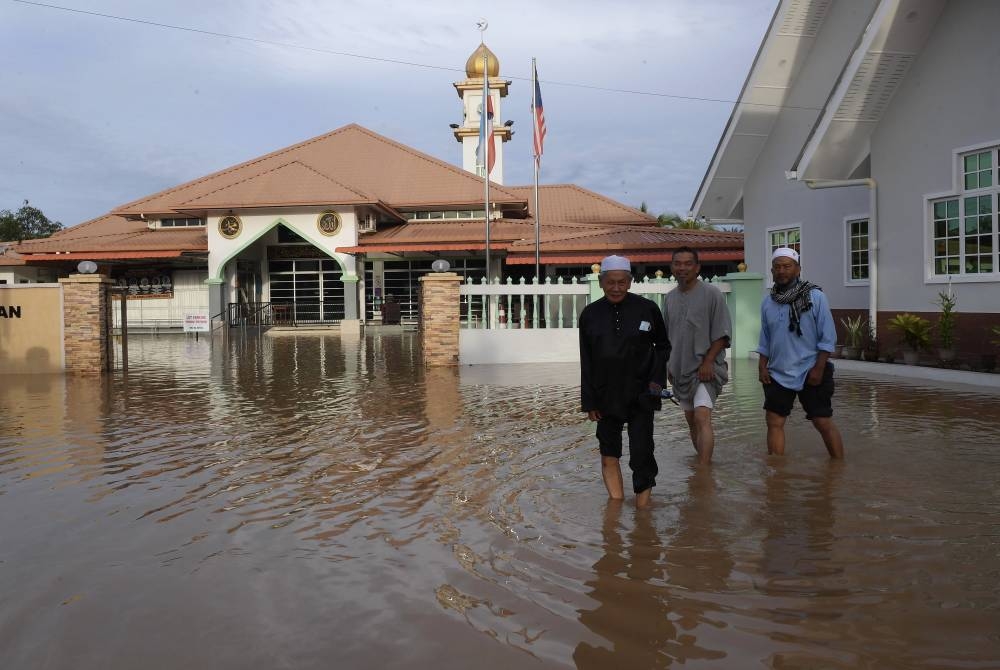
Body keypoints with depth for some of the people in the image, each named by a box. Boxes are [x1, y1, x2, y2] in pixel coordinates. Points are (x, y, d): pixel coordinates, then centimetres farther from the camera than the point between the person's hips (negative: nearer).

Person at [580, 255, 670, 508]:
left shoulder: (647, 309, -3)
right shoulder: (590, 314, 1)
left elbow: (662, 346, 11)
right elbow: (586, 362, 4)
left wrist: (657, 379, -3)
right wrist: (589, 402, 1)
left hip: (640, 396, -2)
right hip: (606, 397, 2)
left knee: (641, 455, -4)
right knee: (609, 455, 7)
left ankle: (643, 509, 7)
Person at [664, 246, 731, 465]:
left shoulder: (711, 294, -7)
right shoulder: (670, 298, 10)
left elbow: (723, 334, -9)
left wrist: (708, 362, -16)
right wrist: (668, 365, 12)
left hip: (705, 369, -6)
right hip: (680, 369, 6)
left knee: (702, 416, -20)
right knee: (691, 420, 13)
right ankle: (703, 459, 29)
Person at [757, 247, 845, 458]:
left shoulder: (815, 297, -7)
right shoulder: (768, 302, 6)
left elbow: (828, 337, -8)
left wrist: (818, 368, -13)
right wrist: (762, 366, 2)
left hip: (810, 373, -4)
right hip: (778, 375, 4)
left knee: (824, 423, 1)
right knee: (774, 423, 2)